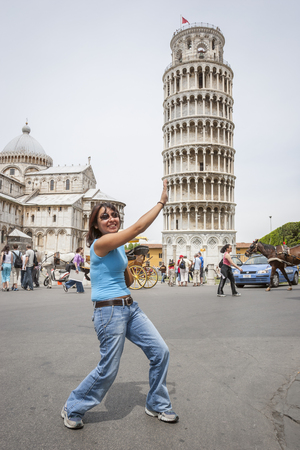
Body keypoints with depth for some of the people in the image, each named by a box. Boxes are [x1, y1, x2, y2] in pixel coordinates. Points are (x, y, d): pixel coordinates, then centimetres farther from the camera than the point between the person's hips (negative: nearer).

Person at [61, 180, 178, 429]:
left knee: (160, 352, 7)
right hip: (109, 312, -9)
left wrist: (127, 260, 6)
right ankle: (72, 409, 30)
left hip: (130, 307, 9)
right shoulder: (101, 243, -16)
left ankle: (157, 405, 30)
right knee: (109, 369, 2)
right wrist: (162, 202, -17)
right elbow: (138, 227, -24)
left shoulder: (117, 246, 12)